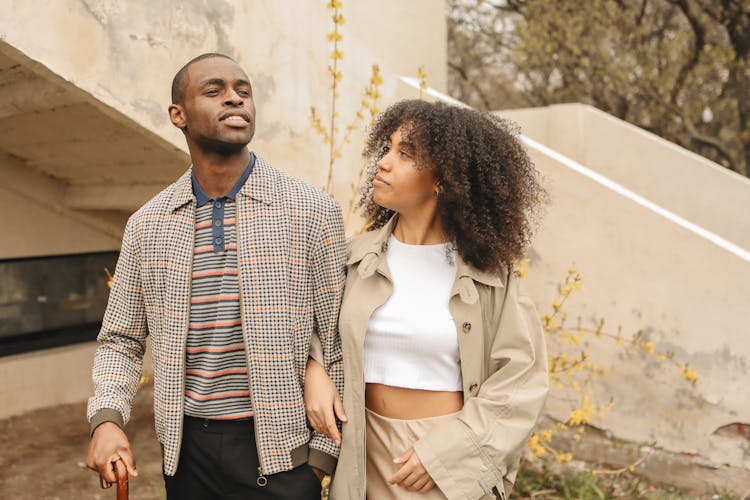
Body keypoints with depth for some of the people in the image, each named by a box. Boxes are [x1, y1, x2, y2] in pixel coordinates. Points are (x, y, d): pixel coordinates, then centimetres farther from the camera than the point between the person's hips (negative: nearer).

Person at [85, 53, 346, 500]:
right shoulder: (147, 225, 2)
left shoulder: (314, 212, -9)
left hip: (280, 452, -3)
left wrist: (323, 453, -7)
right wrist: (107, 418, -6)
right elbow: (121, 340, 10)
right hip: (185, 451, 3)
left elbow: (343, 346, -6)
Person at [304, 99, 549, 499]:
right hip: (369, 451, 3)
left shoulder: (486, 268, -10)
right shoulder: (359, 256, -3)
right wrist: (313, 369, -8)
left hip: (454, 457, -3)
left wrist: (445, 451, -14)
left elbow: (523, 374, -9)